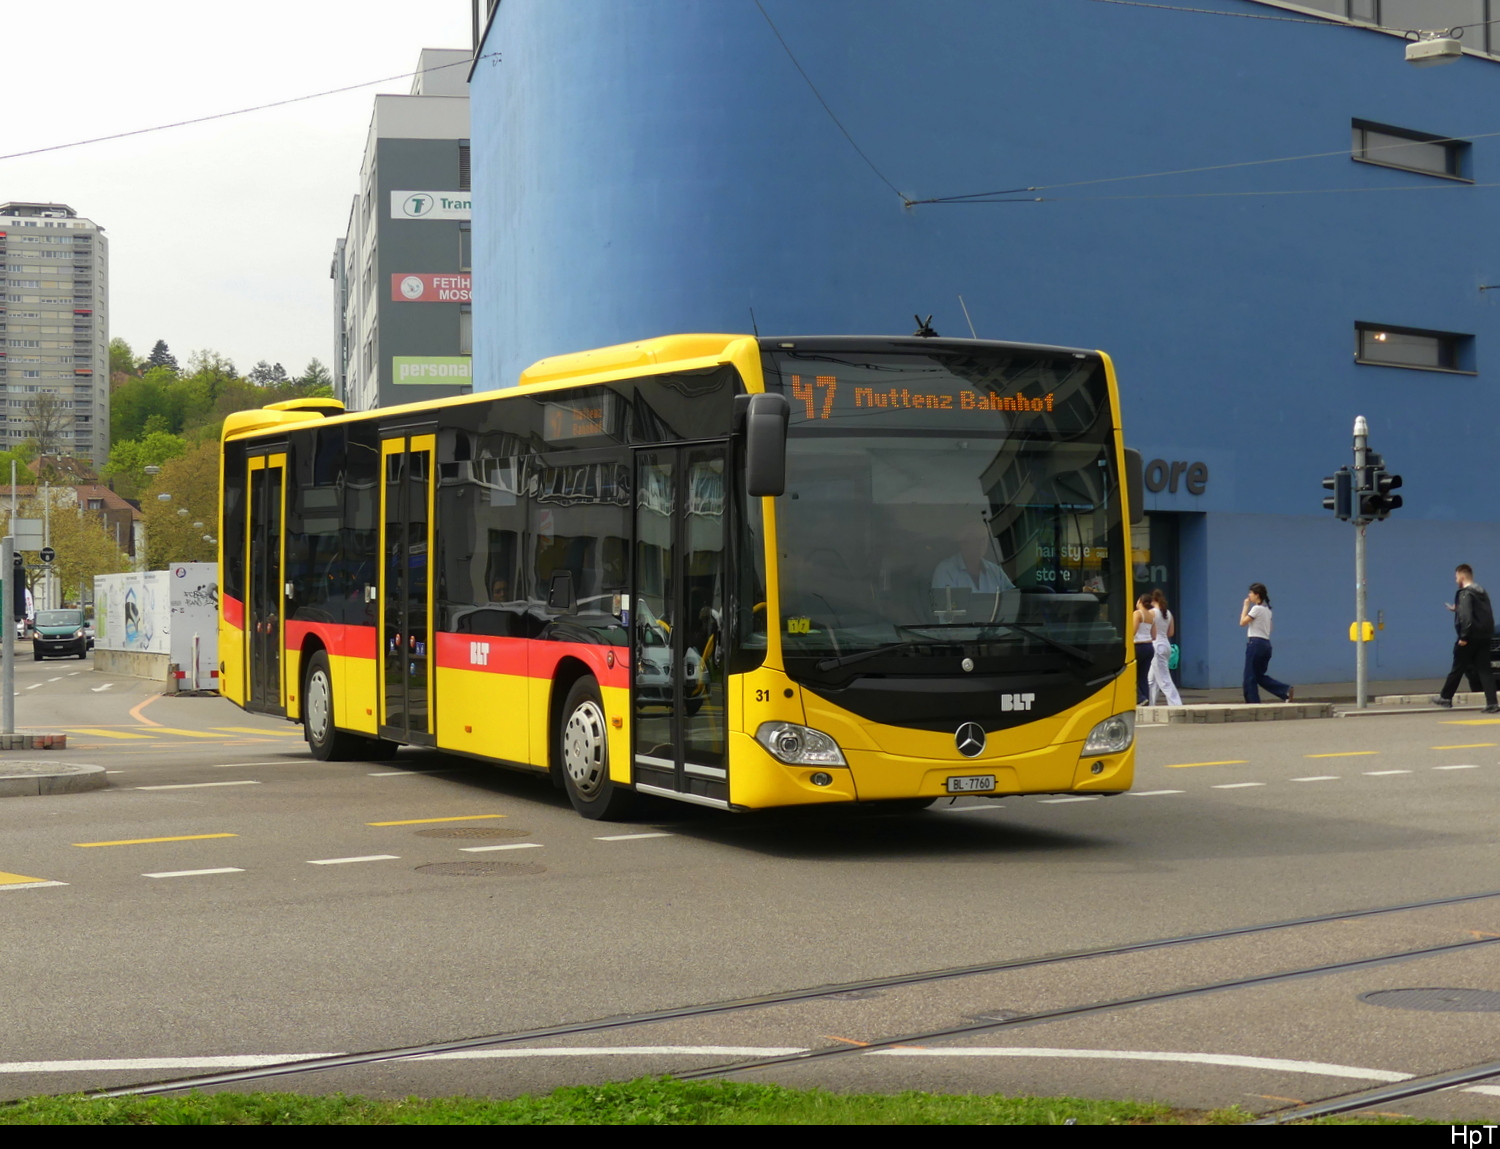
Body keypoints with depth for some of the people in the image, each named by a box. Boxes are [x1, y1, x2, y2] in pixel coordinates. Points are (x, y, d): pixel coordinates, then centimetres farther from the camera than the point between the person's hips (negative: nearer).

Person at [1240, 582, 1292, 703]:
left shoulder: (1257, 609, -13)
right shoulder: (1267, 609, 14)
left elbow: (1242, 622, -11)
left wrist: (1246, 606, -4)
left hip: (1256, 644, -9)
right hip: (1266, 644, 9)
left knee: (1250, 677, -1)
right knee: (1259, 675, 13)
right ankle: (1285, 691, 0)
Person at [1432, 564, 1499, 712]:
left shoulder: (1465, 593, -12)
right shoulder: (1481, 591, 15)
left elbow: (1466, 616, -23)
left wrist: (1463, 636, -21)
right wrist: (1457, 609, 25)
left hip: (1470, 638, -7)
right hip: (1484, 637, 7)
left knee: (1458, 668, 6)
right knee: (1484, 669, 3)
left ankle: (1446, 697, 20)